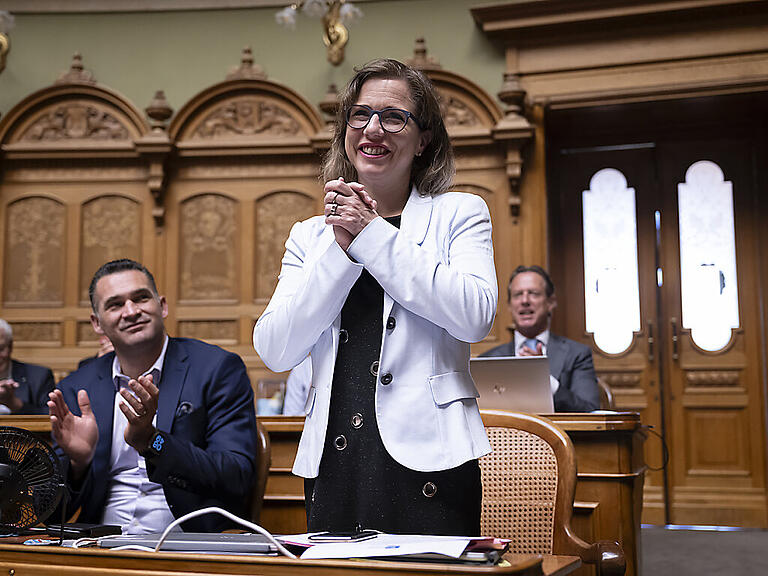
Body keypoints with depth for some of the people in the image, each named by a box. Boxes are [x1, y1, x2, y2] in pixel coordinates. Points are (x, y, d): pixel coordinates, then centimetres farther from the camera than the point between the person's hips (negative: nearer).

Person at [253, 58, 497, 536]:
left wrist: (373, 234, -10)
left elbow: (476, 316, -12)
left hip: (425, 458, -2)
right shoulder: (310, 235, 14)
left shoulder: (459, 213, 6)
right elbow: (274, 351, 2)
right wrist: (341, 250, -7)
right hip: (333, 465, 3)